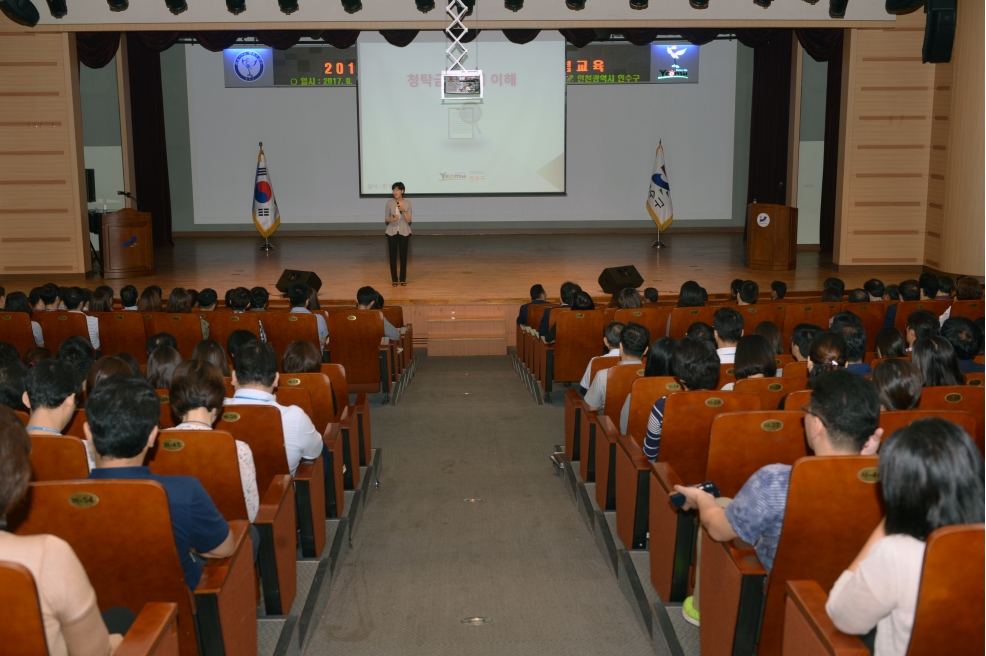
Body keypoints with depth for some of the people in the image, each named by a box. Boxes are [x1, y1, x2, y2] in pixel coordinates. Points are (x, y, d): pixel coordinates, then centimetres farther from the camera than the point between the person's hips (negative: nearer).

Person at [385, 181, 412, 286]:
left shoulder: (407, 203, -5)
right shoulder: (389, 203, -3)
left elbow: (409, 220, -8)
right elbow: (386, 219, 2)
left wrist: (404, 211, -23)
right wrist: (392, 220, -20)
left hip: (404, 232, 0)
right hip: (392, 232, 0)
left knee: (403, 255, 4)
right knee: (393, 255, 3)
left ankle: (403, 279, 15)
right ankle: (394, 279, 12)